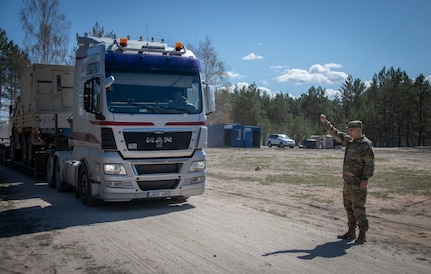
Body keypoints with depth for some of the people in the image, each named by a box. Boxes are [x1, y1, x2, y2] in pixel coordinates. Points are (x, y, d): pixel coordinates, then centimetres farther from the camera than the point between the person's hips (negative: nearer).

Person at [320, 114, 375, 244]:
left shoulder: (366, 144, -13)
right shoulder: (349, 141, 11)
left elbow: (370, 164, -16)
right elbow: (335, 134, 20)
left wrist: (365, 179, -23)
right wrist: (325, 122, 16)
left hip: (358, 182, -9)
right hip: (347, 180, 9)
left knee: (358, 208, -6)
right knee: (348, 206, 13)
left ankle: (362, 235, 3)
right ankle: (351, 232, 23)